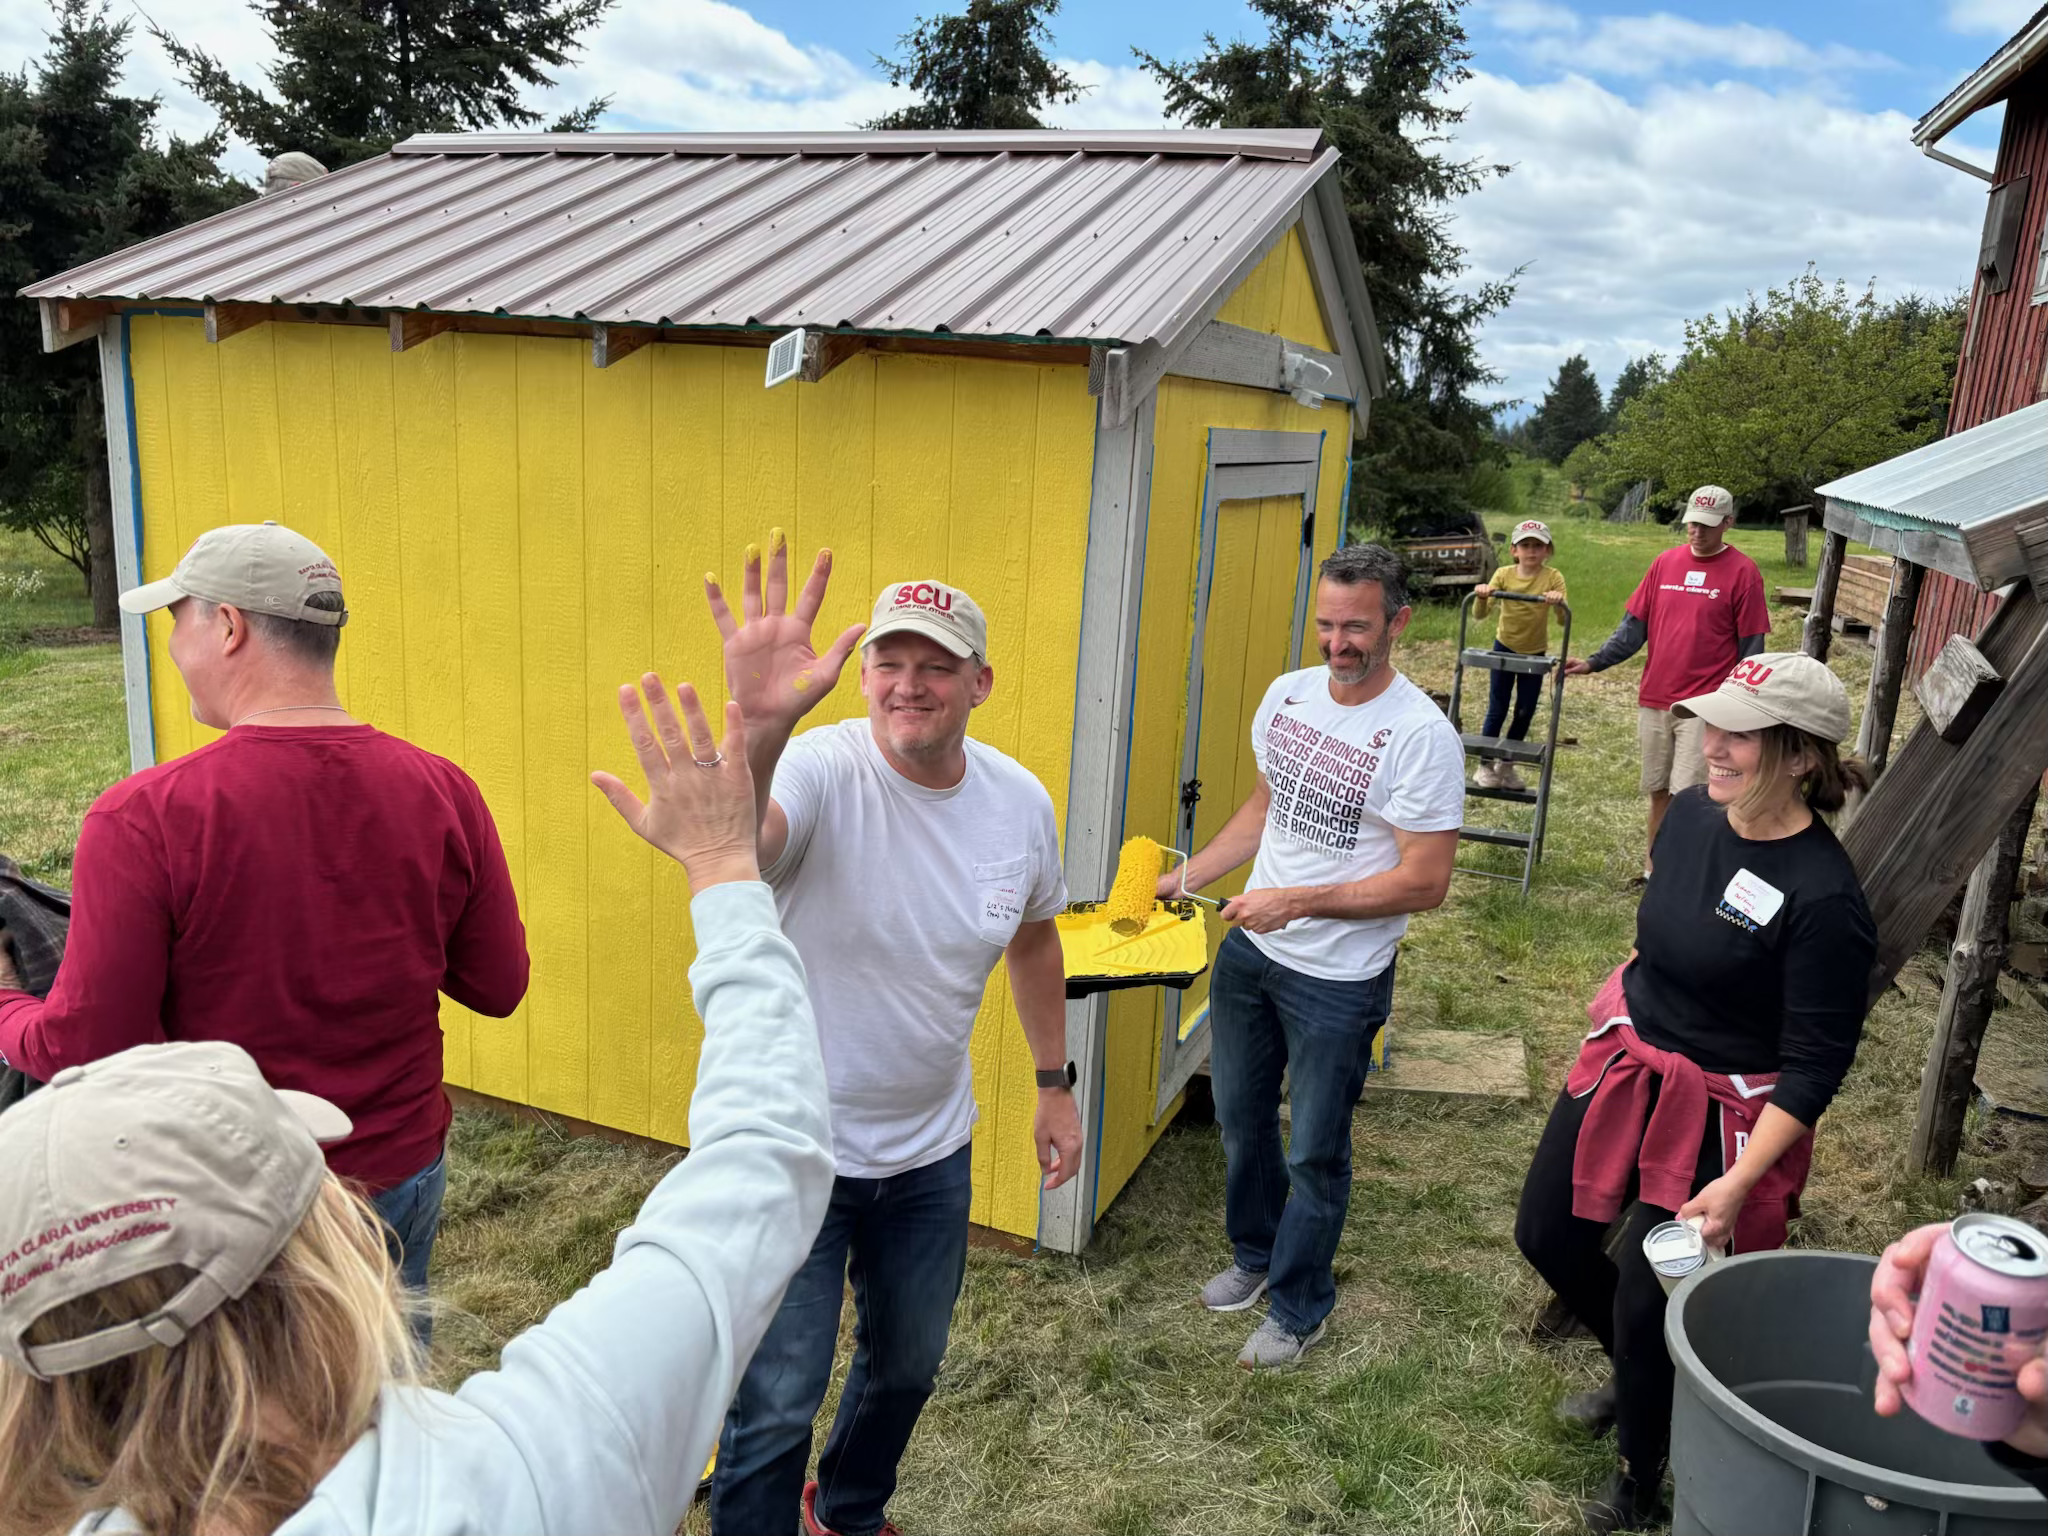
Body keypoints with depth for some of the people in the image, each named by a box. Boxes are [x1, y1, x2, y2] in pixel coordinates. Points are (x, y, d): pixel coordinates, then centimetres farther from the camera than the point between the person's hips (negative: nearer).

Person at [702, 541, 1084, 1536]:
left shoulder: (1020, 801, -8)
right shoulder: (818, 771, -24)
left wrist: (1053, 1084, 15)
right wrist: (758, 730, -67)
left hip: (933, 1151, 6)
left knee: (907, 1364, 26)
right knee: (775, 1406, 4)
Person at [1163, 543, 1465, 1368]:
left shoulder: (1421, 735, -21)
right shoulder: (1286, 694, 0)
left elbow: (1425, 883, -21)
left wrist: (1297, 902, -25)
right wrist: (1184, 878, 9)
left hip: (1339, 980, -6)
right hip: (1249, 951, 6)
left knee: (1314, 1154, 10)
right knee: (1241, 1119, 22)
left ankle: (1298, 1308, 32)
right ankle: (1253, 1255, 47)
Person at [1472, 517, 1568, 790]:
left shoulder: (1553, 577, -14)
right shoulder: (1504, 574, -13)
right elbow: (1479, 615, -20)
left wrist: (1558, 602, -43)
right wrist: (1481, 596, -41)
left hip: (1535, 654, 1)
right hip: (1504, 649, -1)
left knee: (1525, 712, 8)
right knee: (1497, 710, 0)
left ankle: (1506, 765, 25)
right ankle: (1485, 765, 12)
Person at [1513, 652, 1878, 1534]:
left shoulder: (1824, 900, -27)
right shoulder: (1691, 813, -6)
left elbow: (1816, 1065, -22)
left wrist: (1740, 1181, -26)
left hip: (1719, 1111, -7)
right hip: (1624, 1063, 7)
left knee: (1645, 1304, 6)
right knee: (1548, 1236, 19)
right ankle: (1634, 1371, 48)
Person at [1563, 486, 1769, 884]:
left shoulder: (1742, 572, -6)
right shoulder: (1665, 562, 6)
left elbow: (1751, 647, -4)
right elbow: (1634, 625, 8)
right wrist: (1594, 662, -4)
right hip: (1654, 699, 5)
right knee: (1658, 792, 13)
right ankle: (1653, 868, 24)